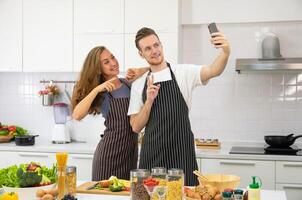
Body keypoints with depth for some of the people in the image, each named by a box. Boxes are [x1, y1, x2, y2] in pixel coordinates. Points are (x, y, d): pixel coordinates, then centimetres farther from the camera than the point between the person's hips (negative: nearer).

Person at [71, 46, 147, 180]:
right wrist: (96, 89, -22)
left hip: (132, 149, 4)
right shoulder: (101, 94, -4)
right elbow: (77, 115, -18)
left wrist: (139, 72, -5)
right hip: (110, 151, -3)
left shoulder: (129, 83, 6)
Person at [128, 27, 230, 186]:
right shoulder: (138, 84, 8)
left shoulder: (183, 72, -1)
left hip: (181, 154, -2)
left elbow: (213, 71, -20)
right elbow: (136, 127, 5)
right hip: (151, 155, 3)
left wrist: (225, 52, -40)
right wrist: (149, 101, -10)